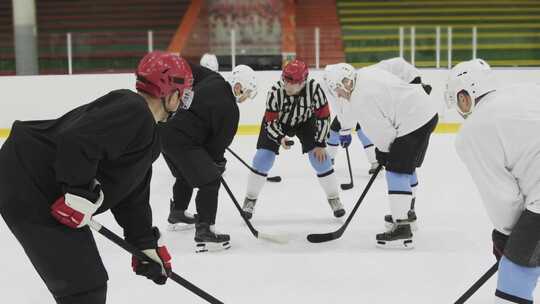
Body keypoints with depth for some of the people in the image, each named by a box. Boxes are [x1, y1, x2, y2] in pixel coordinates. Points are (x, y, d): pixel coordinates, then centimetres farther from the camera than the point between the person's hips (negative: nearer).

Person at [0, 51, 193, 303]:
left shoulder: (144, 130, 16)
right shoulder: (133, 112, -17)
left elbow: (132, 195, 20)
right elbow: (76, 140, -31)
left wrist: (146, 245, 20)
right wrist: (80, 193, -24)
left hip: (39, 188, 11)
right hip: (29, 188, -11)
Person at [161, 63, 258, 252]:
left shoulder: (214, 79, 7)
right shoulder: (230, 109, -14)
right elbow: (219, 142, -8)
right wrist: (218, 162, 10)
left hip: (165, 130, 10)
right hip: (181, 140, -10)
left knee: (186, 174, 30)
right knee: (210, 181, -5)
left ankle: (177, 214, 52)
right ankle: (203, 233, -8)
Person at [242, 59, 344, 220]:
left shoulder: (314, 88, -32)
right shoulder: (275, 91, -34)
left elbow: (323, 116, -20)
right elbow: (270, 122, -24)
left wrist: (320, 144, -18)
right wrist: (280, 138, -42)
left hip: (305, 121, 1)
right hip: (277, 121, -1)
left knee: (320, 158, -8)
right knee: (263, 158, -11)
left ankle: (334, 199, 10)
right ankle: (250, 199, 6)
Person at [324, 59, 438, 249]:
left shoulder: (359, 102, -17)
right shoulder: (368, 71, 9)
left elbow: (383, 133, -16)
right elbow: (400, 64, 21)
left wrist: (382, 153, 3)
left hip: (414, 122, -11)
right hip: (428, 110, 11)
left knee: (396, 171, -9)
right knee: (406, 165, 25)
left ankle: (402, 228, -13)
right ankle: (407, 211, 43)